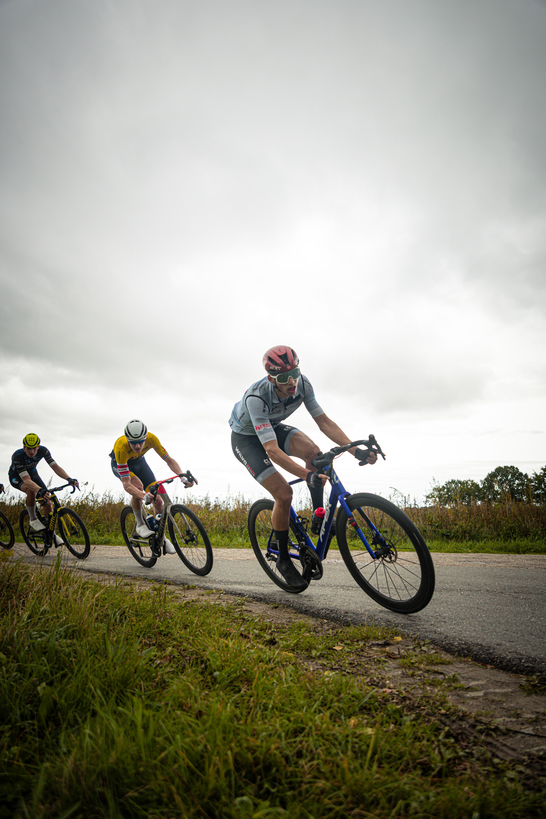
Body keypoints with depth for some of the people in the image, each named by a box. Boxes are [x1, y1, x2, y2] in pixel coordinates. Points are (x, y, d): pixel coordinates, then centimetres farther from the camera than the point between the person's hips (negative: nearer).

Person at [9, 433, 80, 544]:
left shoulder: (43, 450, -27)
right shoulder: (17, 456, -38)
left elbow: (55, 466, -30)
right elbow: (26, 480, -46)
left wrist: (69, 479, -47)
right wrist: (40, 490, -64)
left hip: (32, 473, 4)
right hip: (16, 477, -4)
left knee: (47, 500, -9)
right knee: (31, 491, -37)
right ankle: (33, 519, -14)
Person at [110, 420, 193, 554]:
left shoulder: (151, 438, -34)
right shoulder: (121, 447, -42)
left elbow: (169, 459, -23)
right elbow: (126, 484, -42)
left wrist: (183, 476, -39)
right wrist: (144, 496, -58)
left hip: (138, 461, 3)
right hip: (119, 463, -3)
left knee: (158, 500, -8)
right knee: (137, 485, -35)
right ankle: (140, 524, -11)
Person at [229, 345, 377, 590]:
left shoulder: (302, 383, -23)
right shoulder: (256, 397, -39)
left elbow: (323, 421, -19)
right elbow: (272, 451, -44)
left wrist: (355, 450, -30)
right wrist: (307, 475, -55)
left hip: (273, 427, 5)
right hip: (246, 439, -4)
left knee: (312, 451, -27)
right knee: (284, 494, -18)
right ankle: (283, 560, 5)